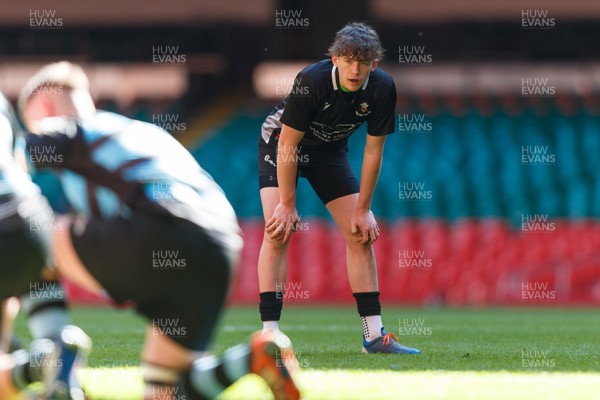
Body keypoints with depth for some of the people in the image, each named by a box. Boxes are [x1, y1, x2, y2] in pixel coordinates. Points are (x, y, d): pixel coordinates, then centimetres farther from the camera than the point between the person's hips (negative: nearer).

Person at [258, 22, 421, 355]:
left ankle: (374, 335, 4)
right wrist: (287, 204, -23)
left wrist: (363, 209, -10)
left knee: (361, 234, -1)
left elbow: (373, 150, -11)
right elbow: (288, 144, -27)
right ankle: (269, 333, -22)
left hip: (330, 151, 5)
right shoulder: (311, 81, -35)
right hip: (280, 142, -5)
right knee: (278, 232, -20)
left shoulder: (382, 89, -22)